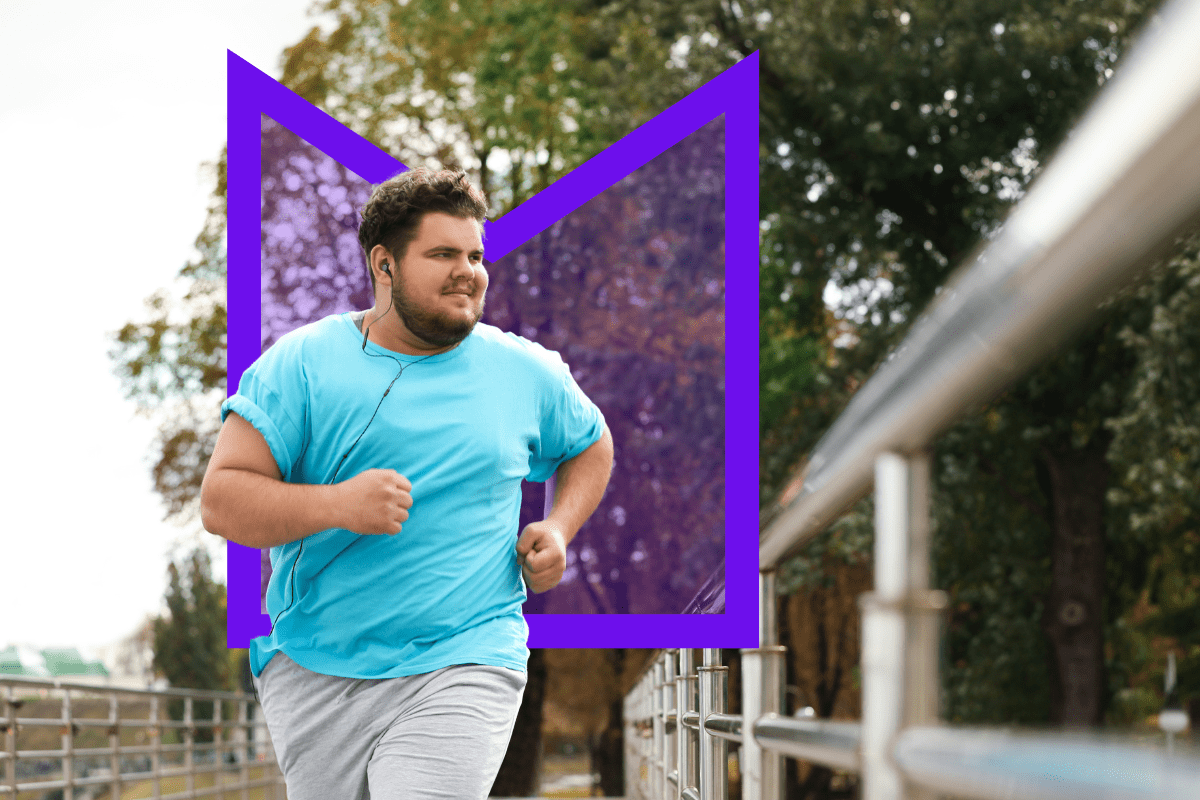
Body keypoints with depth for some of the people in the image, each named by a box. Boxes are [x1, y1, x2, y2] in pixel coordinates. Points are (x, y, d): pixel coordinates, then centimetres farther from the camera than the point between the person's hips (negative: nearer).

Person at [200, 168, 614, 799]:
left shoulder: (526, 372, 7)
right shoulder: (302, 364, -2)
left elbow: (592, 446, 27)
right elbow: (220, 500, -8)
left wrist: (558, 529, 8)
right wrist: (335, 504, -24)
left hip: (461, 669, 0)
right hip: (313, 673, 1)